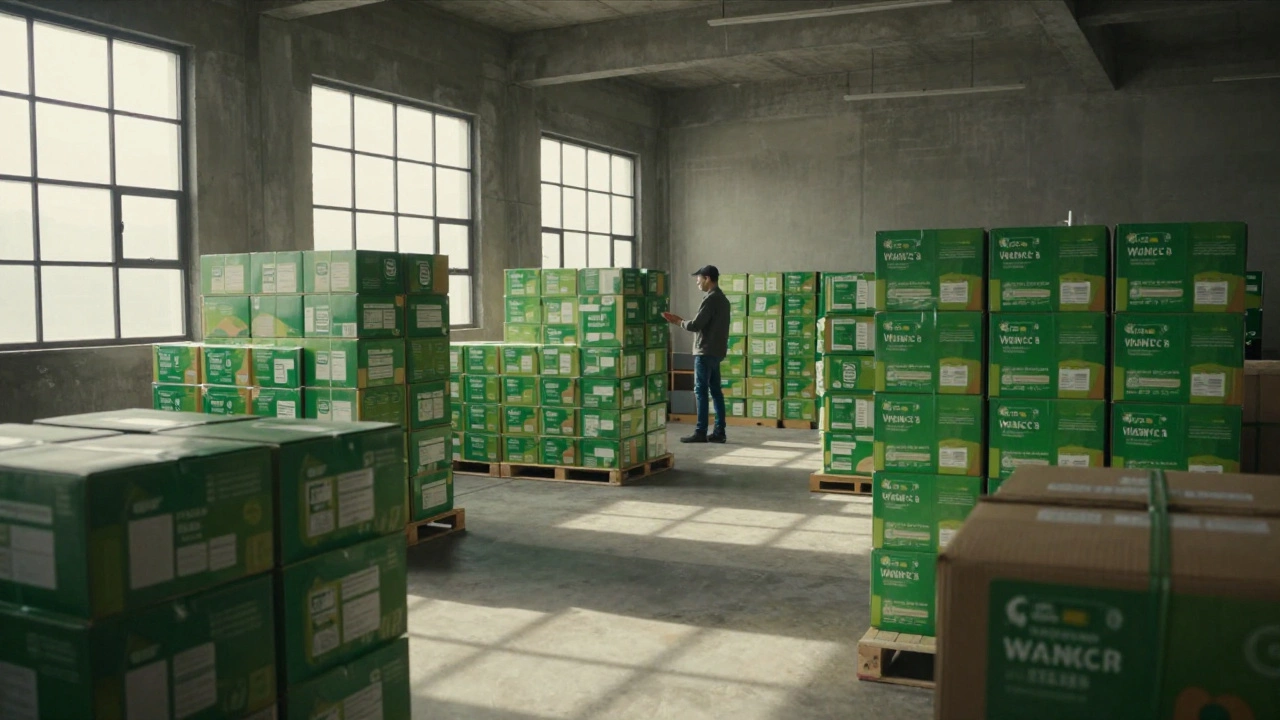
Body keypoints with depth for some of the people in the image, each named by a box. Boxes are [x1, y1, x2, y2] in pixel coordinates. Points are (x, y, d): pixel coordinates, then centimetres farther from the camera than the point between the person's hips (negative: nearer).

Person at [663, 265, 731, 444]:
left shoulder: (710, 299, -15)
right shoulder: (723, 299, 16)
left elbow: (696, 325, -19)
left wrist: (679, 322, -1)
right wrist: (683, 320, 13)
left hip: (706, 351, -9)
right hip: (716, 351, 9)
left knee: (701, 391, -5)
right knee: (715, 391, 8)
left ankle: (701, 432, -4)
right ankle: (719, 432, 8)